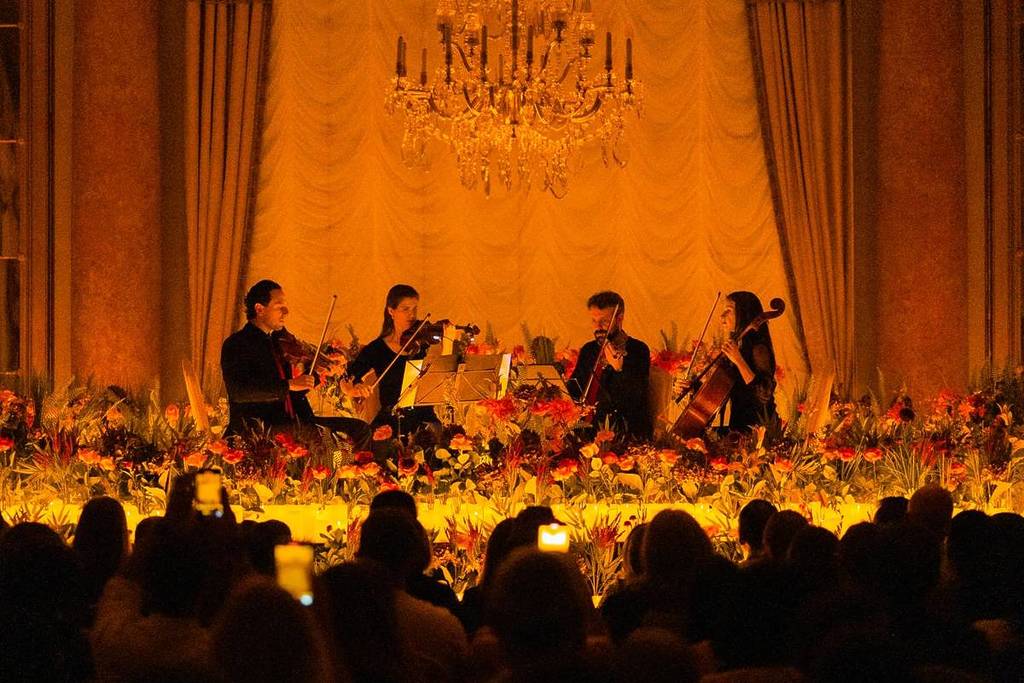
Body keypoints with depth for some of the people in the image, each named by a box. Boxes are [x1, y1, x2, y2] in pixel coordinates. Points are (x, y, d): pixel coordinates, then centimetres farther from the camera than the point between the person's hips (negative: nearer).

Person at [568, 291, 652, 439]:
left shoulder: (637, 350, -3)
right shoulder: (588, 350, 17)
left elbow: (637, 398, -14)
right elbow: (572, 389, 24)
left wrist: (619, 369, -30)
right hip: (588, 430, 5)